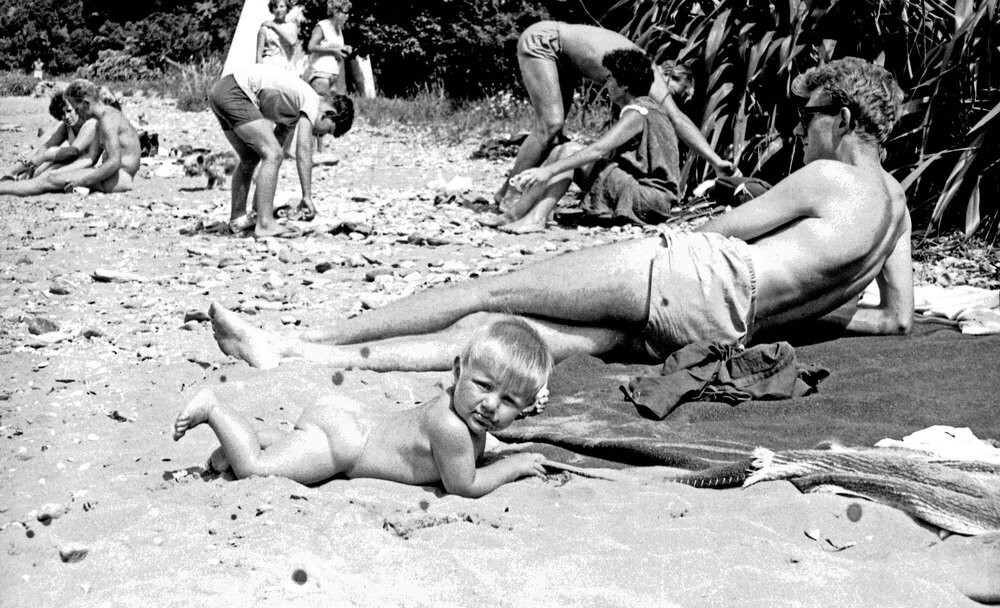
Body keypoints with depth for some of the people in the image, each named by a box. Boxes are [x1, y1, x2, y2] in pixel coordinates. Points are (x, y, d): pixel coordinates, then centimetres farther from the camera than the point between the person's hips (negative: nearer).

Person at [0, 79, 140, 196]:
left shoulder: (108, 119, -17)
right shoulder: (102, 119, 16)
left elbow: (114, 162, -25)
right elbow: (90, 159, 15)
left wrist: (83, 181, -19)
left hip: (121, 177, -10)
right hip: (112, 173, 10)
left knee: (50, 181, -10)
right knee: (48, 174, 5)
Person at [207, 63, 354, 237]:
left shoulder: (296, 109, 21)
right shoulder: (312, 103, -8)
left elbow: (279, 142, 24)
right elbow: (303, 153, -16)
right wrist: (307, 196, -15)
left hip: (220, 91, 11)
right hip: (234, 94, -11)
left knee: (250, 159, 22)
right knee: (274, 155, -14)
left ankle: (237, 217, 29)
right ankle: (265, 223, -18)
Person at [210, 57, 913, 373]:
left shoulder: (830, 177, -5)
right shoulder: (896, 205, 19)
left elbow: (721, 231, 2)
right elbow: (901, 319, 22)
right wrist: (799, 310, 25)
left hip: (683, 271, -7)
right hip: (713, 327, 7)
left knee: (487, 295, -2)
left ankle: (310, 337, 4)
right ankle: (297, 354, -4)